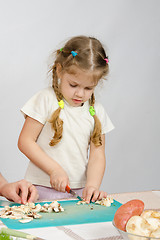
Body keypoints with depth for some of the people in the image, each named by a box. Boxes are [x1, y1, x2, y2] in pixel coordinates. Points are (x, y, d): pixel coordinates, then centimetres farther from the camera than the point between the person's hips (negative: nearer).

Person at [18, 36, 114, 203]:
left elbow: (97, 155, 6)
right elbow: (25, 141, -6)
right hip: (43, 189, -3)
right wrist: (54, 169, -13)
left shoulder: (96, 111, 7)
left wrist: (92, 184, -11)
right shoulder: (46, 100, -4)